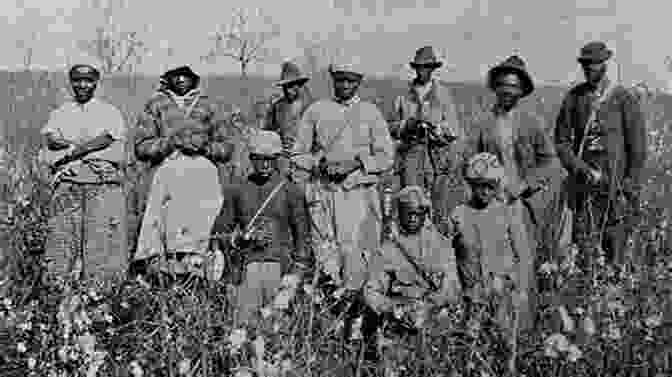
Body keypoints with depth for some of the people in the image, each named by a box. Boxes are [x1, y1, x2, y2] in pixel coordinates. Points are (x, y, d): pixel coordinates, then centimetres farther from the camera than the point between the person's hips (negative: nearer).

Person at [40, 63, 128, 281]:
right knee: (63, 235, -5)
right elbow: (50, 138, 3)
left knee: (103, 235, -9)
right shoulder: (59, 114, 21)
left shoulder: (110, 112, 15)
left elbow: (107, 138, -3)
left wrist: (71, 150, -9)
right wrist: (91, 144, -10)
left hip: (103, 182, -2)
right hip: (67, 180, 2)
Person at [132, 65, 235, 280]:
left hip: (203, 168, 1)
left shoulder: (207, 106, 24)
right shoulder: (156, 105, 21)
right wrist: (170, 142, -3)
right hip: (168, 168, -1)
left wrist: (204, 146, 2)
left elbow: (226, 149, 21)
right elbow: (141, 148, 12)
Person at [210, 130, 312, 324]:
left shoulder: (291, 191, 7)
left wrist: (301, 271, 1)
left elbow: (303, 235, 8)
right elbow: (219, 233, 15)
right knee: (245, 324, -4)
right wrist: (241, 238, -5)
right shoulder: (237, 191, 11)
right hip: (249, 267, 1)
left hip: (281, 267, -1)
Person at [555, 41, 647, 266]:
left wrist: (630, 190, -6)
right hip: (584, 188, 2)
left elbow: (638, 149, -1)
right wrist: (581, 169, -9)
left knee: (614, 253, 2)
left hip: (617, 189, -2)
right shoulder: (573, 98, 7)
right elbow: (562, 141, 6)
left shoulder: (624, 99, -1)